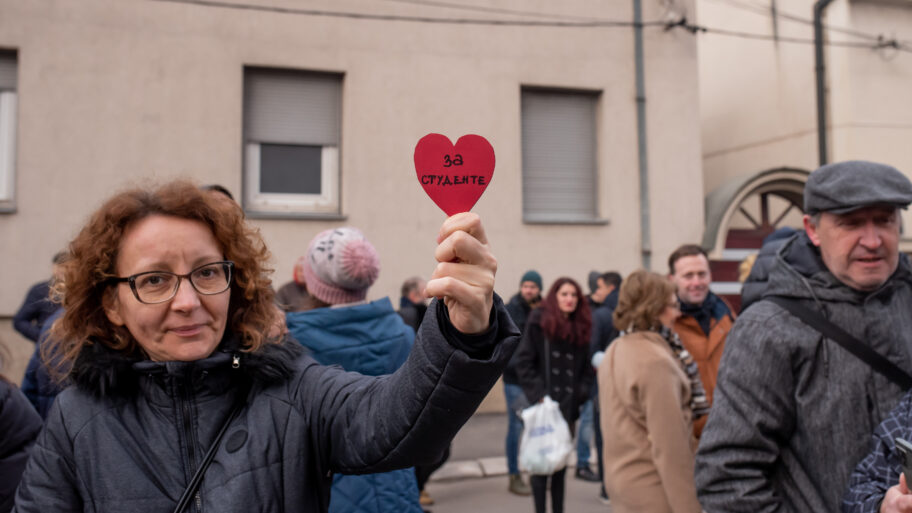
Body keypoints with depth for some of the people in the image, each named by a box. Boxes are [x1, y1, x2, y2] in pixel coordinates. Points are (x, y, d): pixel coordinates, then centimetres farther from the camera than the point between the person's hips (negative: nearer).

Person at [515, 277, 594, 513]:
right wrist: (537, 393, -15)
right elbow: (523, 361, -9)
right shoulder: (538, 321, -6)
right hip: (544, 403, -5)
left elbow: (585, 366, 14)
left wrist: (581, 391, 0)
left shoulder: (580, 326, 9)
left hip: (568, 404, 5)